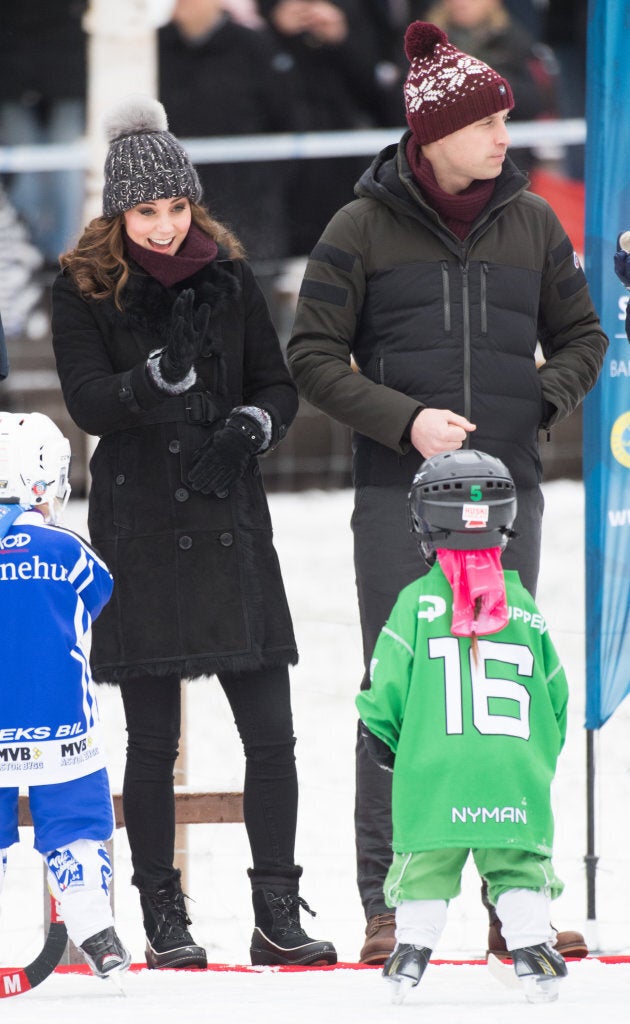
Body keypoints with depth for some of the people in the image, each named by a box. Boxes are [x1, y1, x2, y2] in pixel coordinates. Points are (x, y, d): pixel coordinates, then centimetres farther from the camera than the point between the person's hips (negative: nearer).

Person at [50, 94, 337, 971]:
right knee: (153, 740, 2)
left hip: (230, 522, 3)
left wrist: (255, 424, -10)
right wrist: (156, 380, -34)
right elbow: (88, 400, -14)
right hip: (139, 528, -3)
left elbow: (278, 383, 12)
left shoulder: (230, 278, 8)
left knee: (270, 728, -2)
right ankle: (163, 919, 11)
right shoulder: (83, 291, -1)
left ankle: (278, 915, 4)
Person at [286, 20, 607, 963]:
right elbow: (313, 357, -1)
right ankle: (388, 907, 0)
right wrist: (404, 420, -13)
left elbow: (582, 338, 17)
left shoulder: (530, 222, 8)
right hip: (400, 495, -3)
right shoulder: (364, 228, -1)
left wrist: (544, 398, -2)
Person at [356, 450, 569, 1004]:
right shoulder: (524, 607, 8)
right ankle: (531, 944, -2)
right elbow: (555, 693, 13)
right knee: (520, 863, 7)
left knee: (426, 860, 7)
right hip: (517, 769, 1)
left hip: (433, 771, -1)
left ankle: (413, 943, 1)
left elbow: (388, 681, -1)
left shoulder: (418, 602, -1)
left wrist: (381, 734, 17)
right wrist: (544, 755, 28)